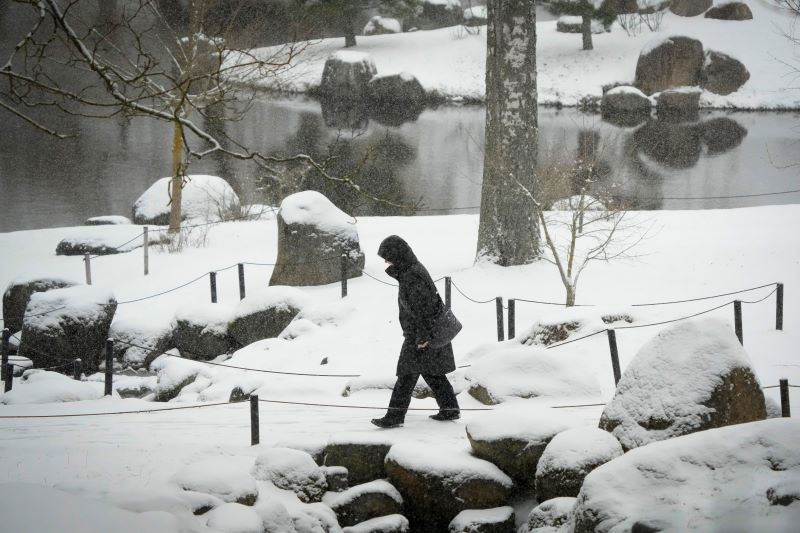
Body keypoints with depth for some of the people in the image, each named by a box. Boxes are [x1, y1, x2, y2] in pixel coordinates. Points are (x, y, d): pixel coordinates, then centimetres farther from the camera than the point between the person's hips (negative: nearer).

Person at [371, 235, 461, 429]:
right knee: (431, 373, 17)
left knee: (407, 373, -8)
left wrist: (422, 336, -23)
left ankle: (395, 416, -8)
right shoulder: (412, 270, 10)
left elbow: (423, 307, -24)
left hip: (420, 335, -11)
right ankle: (450, 409, 22)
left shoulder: (412, 276, -21)